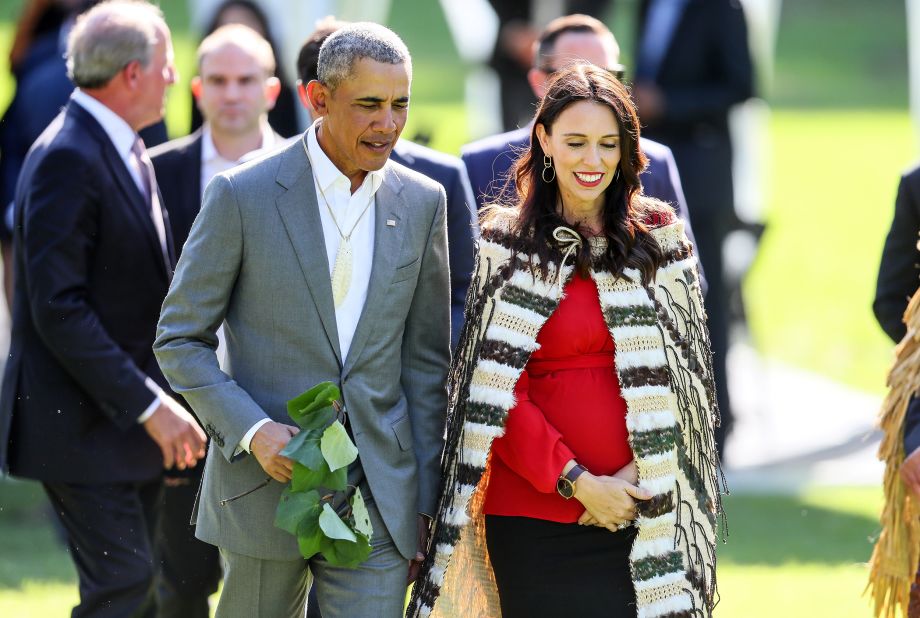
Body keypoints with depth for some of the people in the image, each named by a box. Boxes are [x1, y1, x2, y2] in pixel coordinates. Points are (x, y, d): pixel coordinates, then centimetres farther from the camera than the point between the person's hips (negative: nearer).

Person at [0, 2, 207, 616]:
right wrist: (150, 405, -22)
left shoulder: (129, 152, 14)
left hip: (131, 417, 10)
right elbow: (58, 308, -22)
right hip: (82, 423, -10)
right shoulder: (67, 158, -18)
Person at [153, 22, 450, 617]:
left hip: (379, 494, 2)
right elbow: (179, 339, -2)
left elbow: (427, 360, 9)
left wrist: (422, 501, 6)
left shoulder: (421, 202, 5)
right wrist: (251, 430, -16)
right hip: (268, 481, -2)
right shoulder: (242, 195, -6)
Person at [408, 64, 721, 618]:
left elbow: (682, 376, 7)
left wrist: (638, 476, -6)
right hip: (532, 509, -1)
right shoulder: (507, 245, 3)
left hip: (640, 507, 1)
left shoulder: (661, 239, 7)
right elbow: (498, 390, -1)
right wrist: (574, 480, -10)